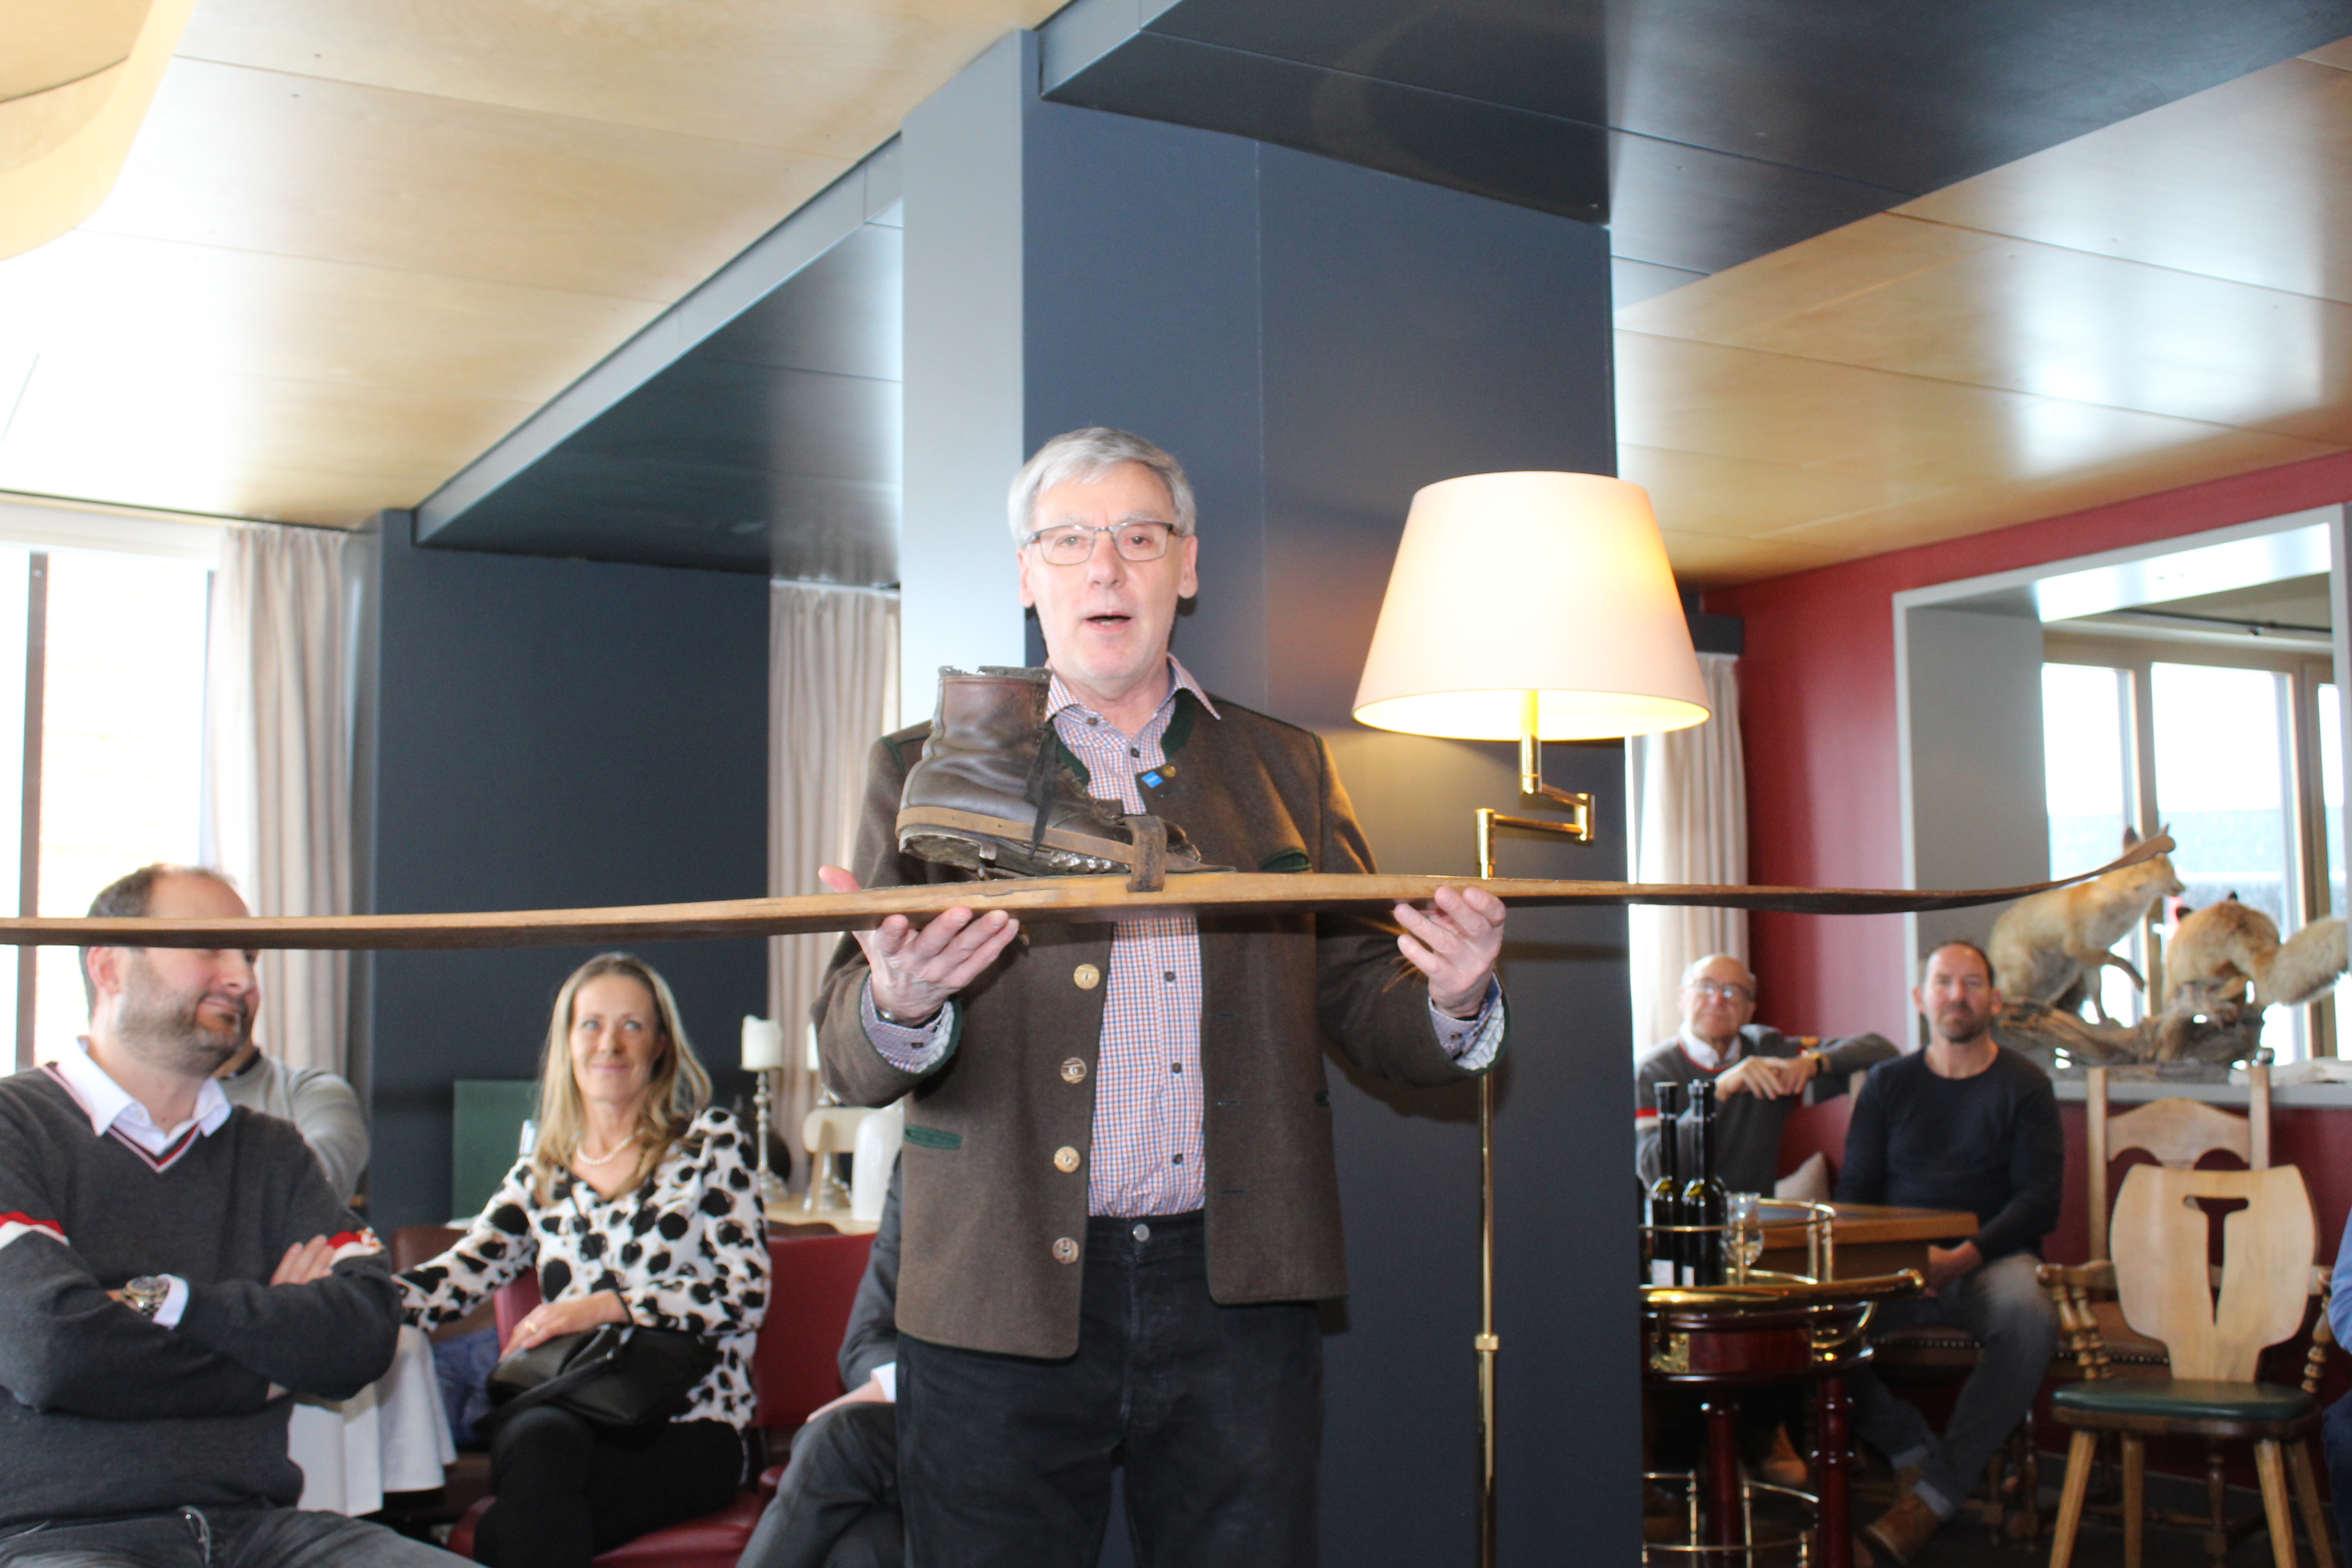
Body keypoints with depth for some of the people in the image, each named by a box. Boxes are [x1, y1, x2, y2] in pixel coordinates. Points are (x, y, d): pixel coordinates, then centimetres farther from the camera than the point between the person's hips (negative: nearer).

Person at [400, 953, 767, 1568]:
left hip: (689, 1430, -3)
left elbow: (747, 1295, -3)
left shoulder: (709, 1142, 8)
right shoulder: (539, 1177, 19)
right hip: (567, 1419, 3)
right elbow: (456, 1279, 4)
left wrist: (607, 1306, -13)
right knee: (535, 1441, -35)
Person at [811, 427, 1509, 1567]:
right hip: (1002, 1303, -1)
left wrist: (1450, 1002, -14)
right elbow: (848, 1060, -2)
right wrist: (900, 1006, -25)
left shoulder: (1284, 767, 12)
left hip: (1238, 1299, 2)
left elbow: (1360, 1008, 9)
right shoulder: (927, 769, 6)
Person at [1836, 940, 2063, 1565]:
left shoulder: (2024, 1086, 6)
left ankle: (1935, 1495, -27)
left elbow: (2039, 1200, -2)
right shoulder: (1888, 1083, 13)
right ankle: (1915, 1451, -10)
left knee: (2029, 1317, -37)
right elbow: (1853, 1190, 10)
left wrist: (1964, 1257, -19)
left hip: (1993, 1258, -2)